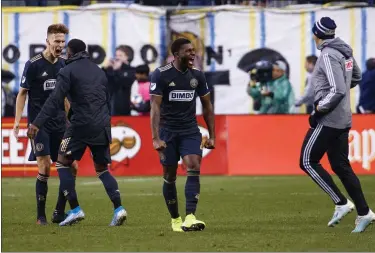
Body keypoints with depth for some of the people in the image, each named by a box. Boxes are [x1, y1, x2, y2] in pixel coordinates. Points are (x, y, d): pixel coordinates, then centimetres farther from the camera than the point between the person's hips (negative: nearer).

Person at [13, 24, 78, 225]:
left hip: (59, 123, 5)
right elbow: (22, 93, -3)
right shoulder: (33, 64, -7)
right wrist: (17, 121, -11)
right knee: (44, 167, -12)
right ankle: (41, 216, -1)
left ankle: (59, 213, 9)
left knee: (71, 166, -2)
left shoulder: (63, 65, 8)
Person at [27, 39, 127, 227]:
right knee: (102, 169, 15)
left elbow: (55, 100, -13)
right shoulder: (98, 71, 17)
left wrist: (37, 123, -18)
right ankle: (118, 208, -4)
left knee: (63, 163, 8)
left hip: (81, 125, -6)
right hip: (102, 126, 6)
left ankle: (75, 209, -3)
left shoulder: (68, 70, -2)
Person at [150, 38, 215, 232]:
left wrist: (212, 136, 8)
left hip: (190, 132, 2)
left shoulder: (197, 76, 4)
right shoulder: (161, 75, -9)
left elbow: (207, 106, 12)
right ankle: (175, 220, 19)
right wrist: (156, 138, -21)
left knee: (194, 167, -18)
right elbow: (155, 107, -13)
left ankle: (190, 218, -25)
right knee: (169, 176, 3)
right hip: (168, 132, -2)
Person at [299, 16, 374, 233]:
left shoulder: (328, 55, -18)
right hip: (343, 120, 9)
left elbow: (338, 91, -25)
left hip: (328, 120, -9)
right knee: (341, 166, 12)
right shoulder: (345, 51, 9)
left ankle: (341, 203, -5)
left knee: (308, 161, -1)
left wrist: (319, 109, -15)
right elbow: (356, 77, 26)